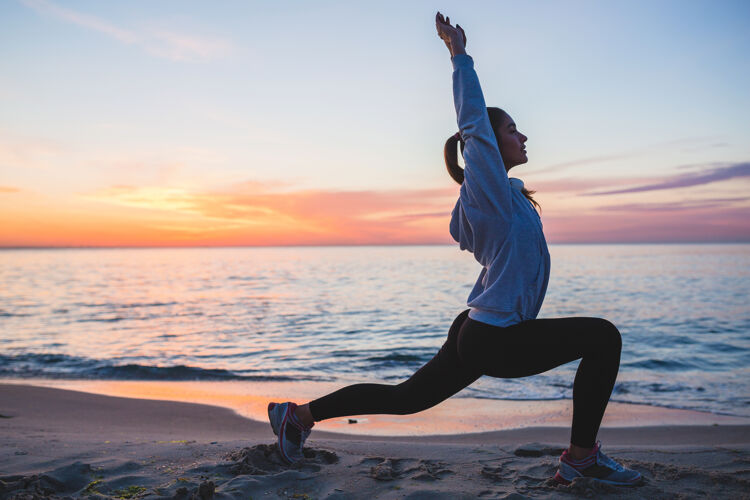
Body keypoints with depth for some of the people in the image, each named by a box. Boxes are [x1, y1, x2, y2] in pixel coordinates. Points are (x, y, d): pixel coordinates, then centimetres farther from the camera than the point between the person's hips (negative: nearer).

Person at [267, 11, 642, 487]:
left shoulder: (498, 194, 14)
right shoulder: (491, 189, -12)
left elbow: (461, 233, 31)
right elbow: (473, 119, -13)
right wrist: (460, 53, -6)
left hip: (476, 333, 9)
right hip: (494, 339, -9)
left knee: (405, 398, 16)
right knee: (603, 337, -5)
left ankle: (300, 414, 22)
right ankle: (582, 456, 1)